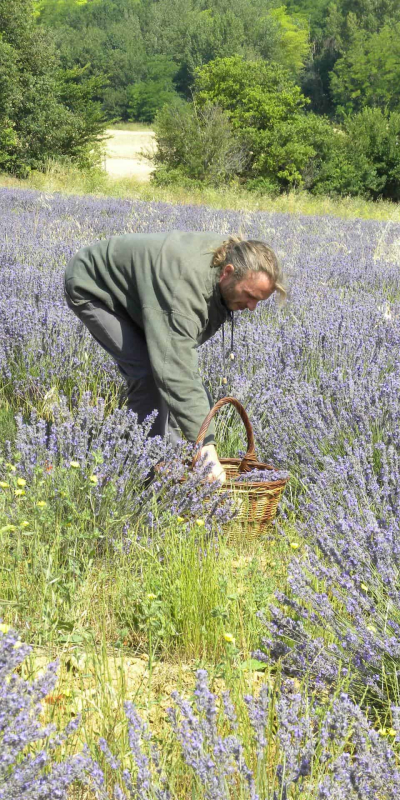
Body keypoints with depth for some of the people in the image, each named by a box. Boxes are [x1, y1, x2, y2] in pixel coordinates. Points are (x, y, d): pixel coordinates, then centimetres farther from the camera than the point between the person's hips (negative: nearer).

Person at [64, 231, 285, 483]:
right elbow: (178, 372, -48)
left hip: (137, 289, 8)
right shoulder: (185, 285, -43)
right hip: (94, 289, -8)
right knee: (147, 375, -21)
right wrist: (206, 447, -51)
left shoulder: (231, 256, -17)